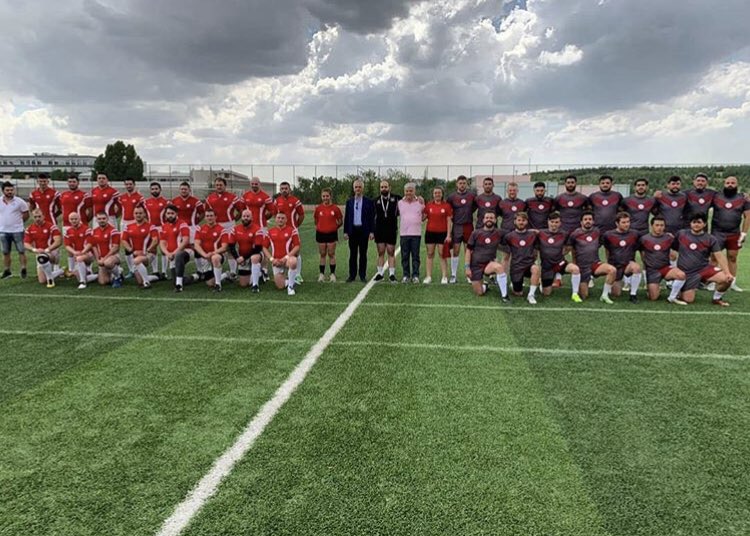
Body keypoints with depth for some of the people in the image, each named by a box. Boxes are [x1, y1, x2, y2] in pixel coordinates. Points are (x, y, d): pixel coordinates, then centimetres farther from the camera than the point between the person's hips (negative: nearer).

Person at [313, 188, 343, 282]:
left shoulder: (335, 208, -5)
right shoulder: (318, 208, 1)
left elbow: (340, 221, 4)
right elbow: (316, 220, 15)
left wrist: (334, 227, 0)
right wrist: (318, 227, 4)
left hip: (332, 234, -2)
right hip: (321, 234, 2)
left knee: (331, 254, 3)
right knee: (322, 254, 8)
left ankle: (333, 274, 10)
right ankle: (322, 274, 15)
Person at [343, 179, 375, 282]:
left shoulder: (368, 202, 2)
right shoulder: (349, 201, 8)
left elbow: (372, 218, 1)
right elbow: (346, 217, 8)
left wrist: (372, 232, -6)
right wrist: (345, 231, 2)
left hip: (363, 230, -2)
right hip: (352, 230, 2)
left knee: (363, 254, 4)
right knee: (353, 254, 6)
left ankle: (362, 275, 12)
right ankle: (352, 275, 13)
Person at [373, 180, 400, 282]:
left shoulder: (396, 198, 1)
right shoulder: (376, 201, 8)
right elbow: (373, 215, 10)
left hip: (391, 230, -2)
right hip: (379, 230, 2)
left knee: (391, 253, 1)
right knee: (380, 253, 7)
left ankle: (392, 274, 6)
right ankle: (380, 273, 14)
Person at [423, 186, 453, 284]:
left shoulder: (447, 205, 0)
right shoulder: (428, 205, 6)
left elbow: (449, 221, -2)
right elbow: (423, 217, 7)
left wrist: (448, 235, -8)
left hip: (442, 233, -2)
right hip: (430, 232, 2)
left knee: (442, 255, 1)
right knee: (430, 254, 6)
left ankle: (444, 277, 7)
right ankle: (429, 276, 11)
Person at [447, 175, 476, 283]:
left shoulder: (471, 195, 3)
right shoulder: (452, 197, 0)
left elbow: (475, 206, 17)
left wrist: (468, 212, 7)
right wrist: (453, 218, 2)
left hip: (468, 226, 1)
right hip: (457, 226, -1)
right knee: (455, 251, 0)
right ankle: (453, 275, 8)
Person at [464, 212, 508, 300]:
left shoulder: (499, 233, -1)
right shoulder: (475, 233, -4)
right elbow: (468, 250, -1)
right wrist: (467, 267, -8)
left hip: (489, 264, 0)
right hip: (475, 265, 0)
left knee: (499, 267, -35)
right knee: (480, 293, -4)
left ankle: (504, 295, -25)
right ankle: (484, 285, 34)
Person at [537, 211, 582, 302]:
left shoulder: (563, 234, -4)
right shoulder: (541, 234, -6)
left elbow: (568, 247, 11)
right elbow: (535, 248, 6)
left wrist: (562, 253, 0)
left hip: (560, 263, 0)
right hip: (546, 265, 0)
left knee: (575, 268, -32)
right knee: (546, 293, 3)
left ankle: (575, 294, -16)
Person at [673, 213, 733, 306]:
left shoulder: (710, 239, 0)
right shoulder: (681, 234, 1)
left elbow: (719, 256, -8)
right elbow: (673, 248, 12)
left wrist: (727, 272, -19)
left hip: (705, 268, 1)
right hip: (687, 272, -1)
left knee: (727, 279, -25)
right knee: (688, 300, -12)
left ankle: (717, 298, 4)